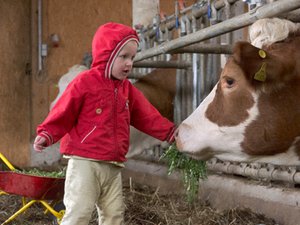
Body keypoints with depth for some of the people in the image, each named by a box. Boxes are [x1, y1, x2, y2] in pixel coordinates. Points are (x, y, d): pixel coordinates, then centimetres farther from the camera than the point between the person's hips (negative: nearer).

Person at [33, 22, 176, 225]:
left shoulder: (127, 90, 14)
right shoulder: (85, 82, -7)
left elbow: (148, 117, 15)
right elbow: (64, 113, -7)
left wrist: (171, 132, 7)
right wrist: (46, 135, -18)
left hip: (113, 166, 7)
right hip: (84, 162, -7)